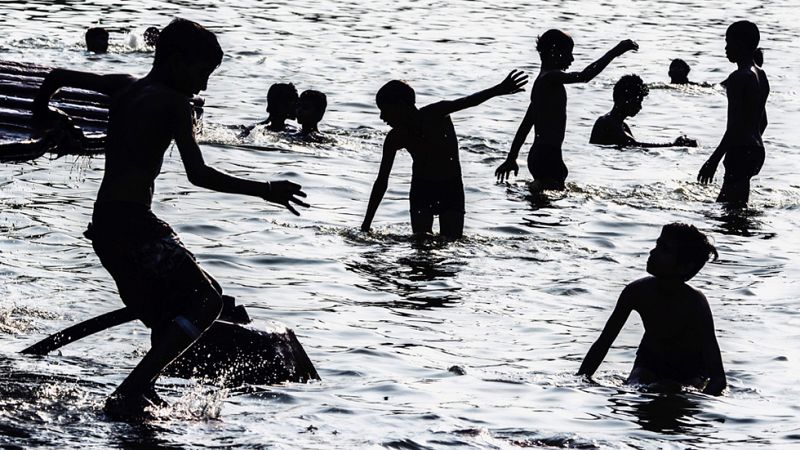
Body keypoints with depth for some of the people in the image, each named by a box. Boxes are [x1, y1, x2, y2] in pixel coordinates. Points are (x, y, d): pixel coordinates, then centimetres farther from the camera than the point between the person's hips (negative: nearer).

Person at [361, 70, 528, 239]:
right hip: (421, 187, 2)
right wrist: (366, 225, -5)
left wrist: (499, 90, -51)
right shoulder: (395, 139, -12)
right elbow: (382, 181, -6)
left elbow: (468, 102, -33)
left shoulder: (435, 115, -20)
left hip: (451, 187, -1)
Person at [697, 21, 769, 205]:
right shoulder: (761, 76, 13)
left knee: (729, 205, -10)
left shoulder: (738, 78, -16)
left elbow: (735, 126, -21)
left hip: (740, 151, -10)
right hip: (757, 150, 10)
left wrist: (714, 160, -21)